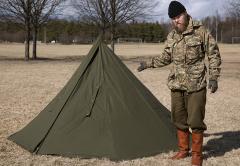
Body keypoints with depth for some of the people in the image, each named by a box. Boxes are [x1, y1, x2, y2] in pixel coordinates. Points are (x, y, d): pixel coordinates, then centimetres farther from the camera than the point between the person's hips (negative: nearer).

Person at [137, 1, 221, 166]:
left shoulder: (200, 31, -8)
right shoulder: (171, 36, 6)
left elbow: (214, 55, -4)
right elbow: (166, 58, 20)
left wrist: (213, 77, -9)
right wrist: (148, 63, 15)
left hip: (196, 84, -5)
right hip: (176, 84, 5)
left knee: (195, 120, -3)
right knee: (179, 119, 12)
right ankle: (183, 150, 28)